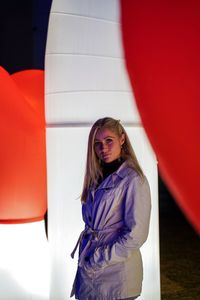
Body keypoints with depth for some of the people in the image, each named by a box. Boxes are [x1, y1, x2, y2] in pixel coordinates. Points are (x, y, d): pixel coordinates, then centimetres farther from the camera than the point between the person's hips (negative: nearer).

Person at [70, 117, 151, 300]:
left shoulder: (133, 180, -13)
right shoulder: (98, 178, 8)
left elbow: (136, 235, -17)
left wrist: (97, 262, -14)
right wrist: (85, 257, 3)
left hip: (116, 273, -6)